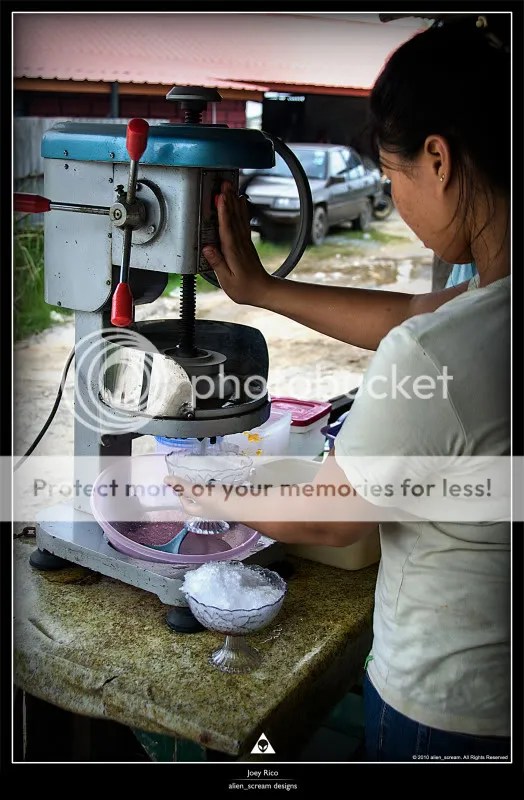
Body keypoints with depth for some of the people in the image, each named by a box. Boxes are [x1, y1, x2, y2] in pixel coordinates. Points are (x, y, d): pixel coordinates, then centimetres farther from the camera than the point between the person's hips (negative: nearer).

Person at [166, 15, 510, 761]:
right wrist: (263, 290, 9)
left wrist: (211, 498, 1)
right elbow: (423, 315, 3)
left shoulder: (431, 361, -34)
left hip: (446, 707, -6)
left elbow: (324, 519, -18)